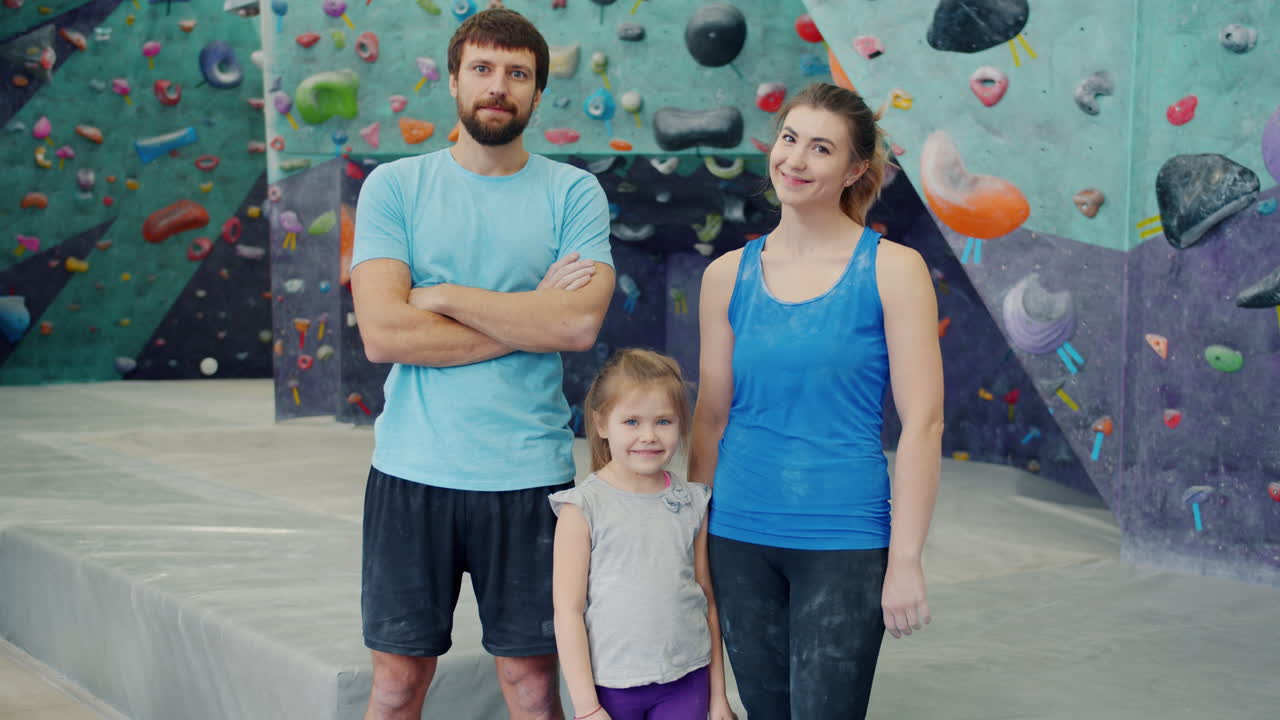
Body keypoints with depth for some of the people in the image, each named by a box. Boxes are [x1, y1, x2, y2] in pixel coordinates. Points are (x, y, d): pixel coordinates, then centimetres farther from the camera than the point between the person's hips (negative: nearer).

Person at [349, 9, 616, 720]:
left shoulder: (573, 193, 2)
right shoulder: (393, 186, 2)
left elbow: (581, 322, -14)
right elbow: (383, 333, -10)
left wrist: (442, 296, -10)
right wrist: (530, 318, -10)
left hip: (530, 476, 0)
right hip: (411, 472, 0)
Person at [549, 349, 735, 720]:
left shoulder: (692, 505, 3)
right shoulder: (583, 508, -8)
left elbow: (707, 600, 9)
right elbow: (568, 610, -8)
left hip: (686, 682, 3)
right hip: (610, 685, -2)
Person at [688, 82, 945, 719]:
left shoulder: (892, 270, -6)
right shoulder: (728, 275, 4)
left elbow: (922, 422, -8)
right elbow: (712, 415, 9)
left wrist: (905, 561, -11)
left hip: (844, 543, -3)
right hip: (739, 538, 4)